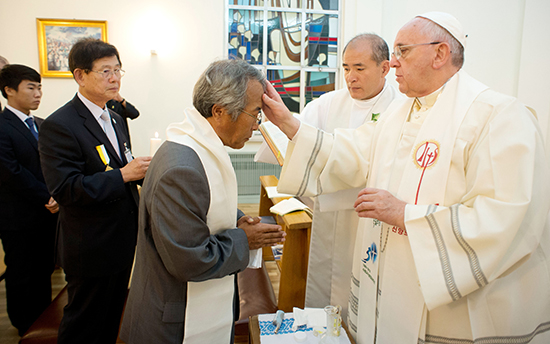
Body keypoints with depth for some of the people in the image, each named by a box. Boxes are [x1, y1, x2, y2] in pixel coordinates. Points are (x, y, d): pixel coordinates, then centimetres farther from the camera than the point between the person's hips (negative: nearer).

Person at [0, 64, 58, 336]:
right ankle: (26, 329, 28)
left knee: (45, 271, 17)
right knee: (22, 276, 10)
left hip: (48, 213, 6)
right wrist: (48, 198, -14)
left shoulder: (41, 125, 10)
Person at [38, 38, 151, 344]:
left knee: (111, 319, 24)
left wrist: (142, 169, -2)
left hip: (122, 242, 8)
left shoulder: (116, 119, 10)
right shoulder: (60, 125, -18)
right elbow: (64, 189, -24)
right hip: (91, 249, -8)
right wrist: (123, 175, -28)